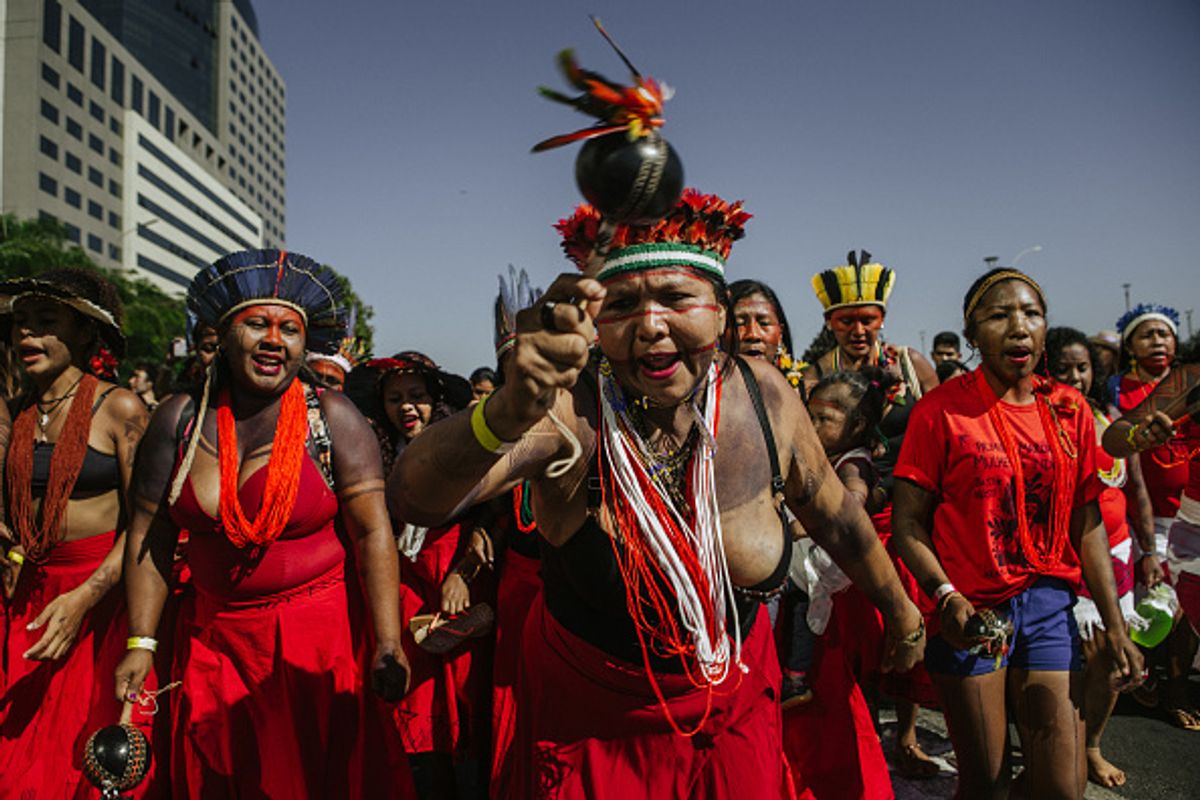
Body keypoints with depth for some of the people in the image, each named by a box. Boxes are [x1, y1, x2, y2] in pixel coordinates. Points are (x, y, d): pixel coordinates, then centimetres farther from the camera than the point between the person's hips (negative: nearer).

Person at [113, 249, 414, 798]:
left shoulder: (332, 418, -10)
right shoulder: (180, 419, -1)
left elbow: (373, 532, -14)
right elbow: (150, 534, 4)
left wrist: (388, 646, -19)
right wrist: (141, 642, 0)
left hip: (321, 633, -3)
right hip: (215, 640, 3)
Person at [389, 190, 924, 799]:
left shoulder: (763, 398, -15)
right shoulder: (568, 413, -26)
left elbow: (836, 519, 2)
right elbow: (413, 500, -41)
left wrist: (900, 612, 15)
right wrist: (510, 414, -60)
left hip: (733, 707, 3)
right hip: (590, 716, -2)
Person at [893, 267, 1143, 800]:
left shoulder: (1070, 410, 5)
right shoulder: (941, 410, -8)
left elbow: (1087, 526, 8)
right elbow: (909, 522, -9)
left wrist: (1114, 625, 4)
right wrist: (946, 598, -22)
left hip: (1050, 606, 4)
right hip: (971, 612, -3)